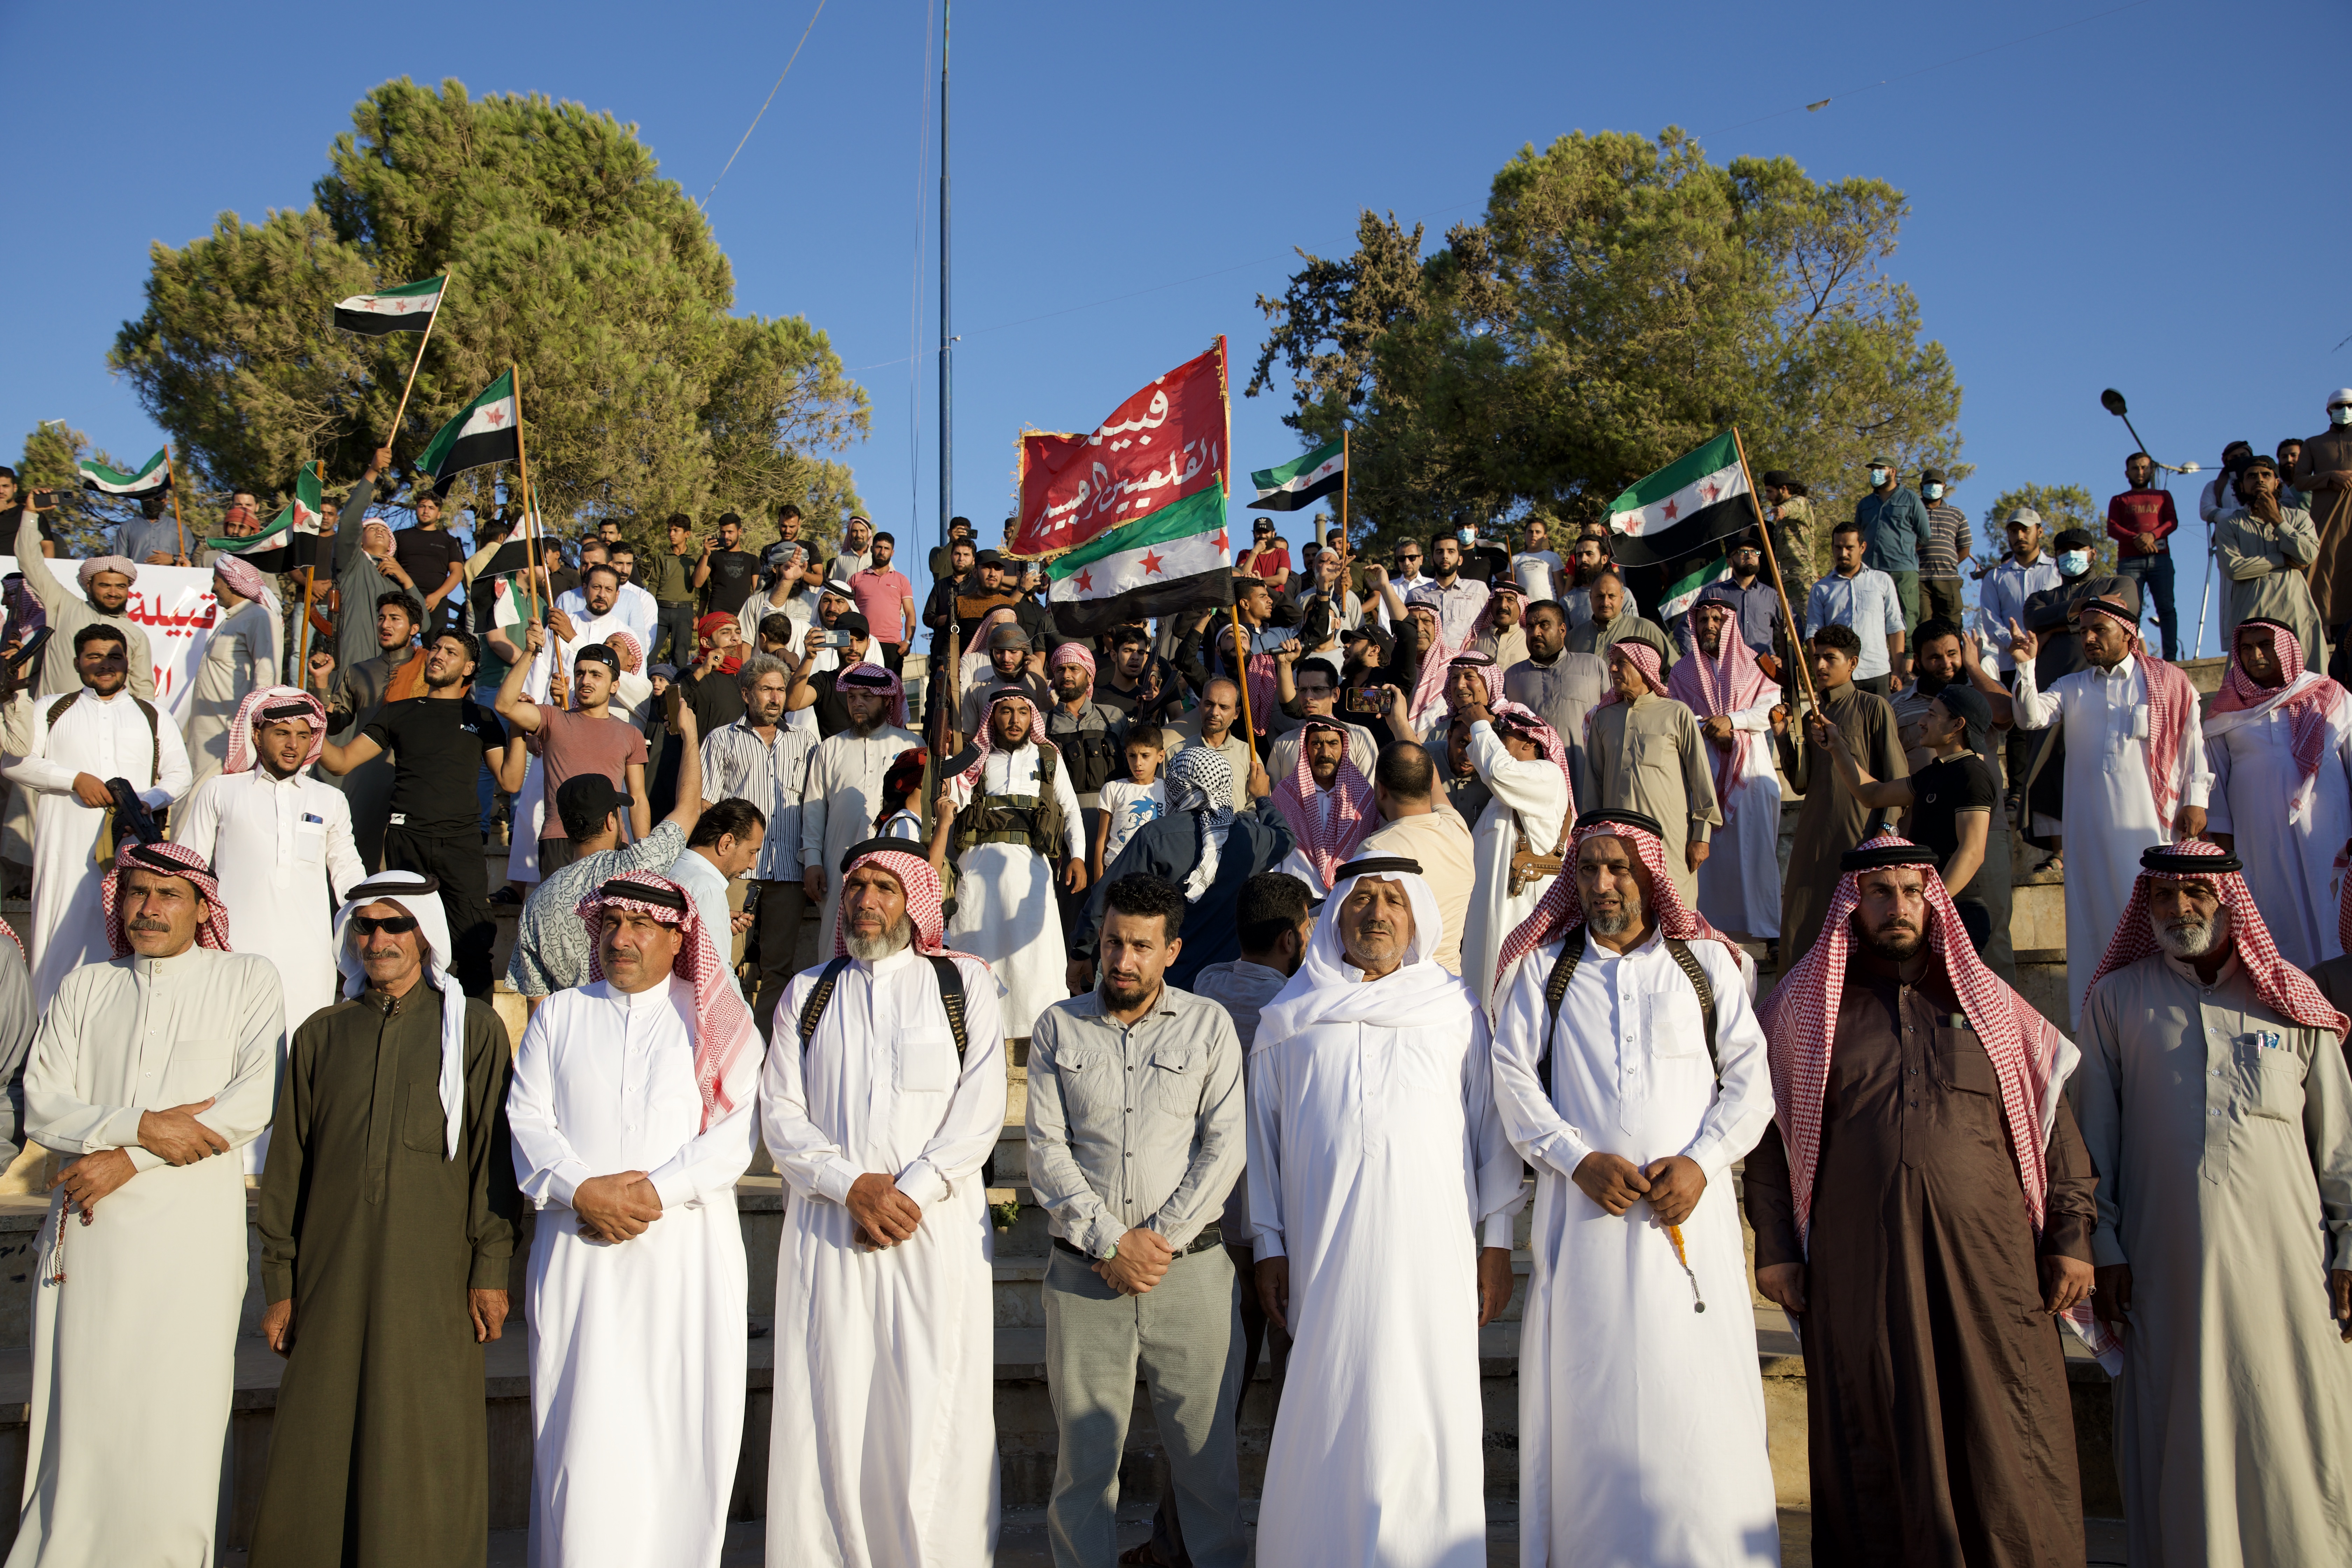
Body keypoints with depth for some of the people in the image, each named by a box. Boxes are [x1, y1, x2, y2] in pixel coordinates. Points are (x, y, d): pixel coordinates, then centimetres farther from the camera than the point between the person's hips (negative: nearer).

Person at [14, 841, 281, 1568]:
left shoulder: (245, 979, 8)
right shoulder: (84, 988, 16)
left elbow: (258, 1098, -5)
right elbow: (42, 1105, 5)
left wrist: (127, 1158, -8)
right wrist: (142, 1125, -11)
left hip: (194, 1223, -2)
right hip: (91, 1228, 2)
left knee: (175, 1418, -4)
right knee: (82, 1409, 1)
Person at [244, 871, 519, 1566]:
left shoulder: (474, 1029, 5)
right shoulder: (321, 1034, 12)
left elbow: (493, 1155, 1)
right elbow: (287, 1165, 12)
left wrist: (492, 1269, -5)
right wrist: (280, 1282, 8)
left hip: (433, 1278, -2)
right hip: (333, 1277, 2)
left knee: (426, 1452, 0)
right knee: (317, 1453, 3)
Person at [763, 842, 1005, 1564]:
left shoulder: (964, 983, 8)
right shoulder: (807, 992, 14)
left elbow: (981, 1111, 0)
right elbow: (780, 1114, 5)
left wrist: (910, 1192, -11)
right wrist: (852, 1185, -9)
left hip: (938, 1225, -2)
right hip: (828, 1226, 2)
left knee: (933, 1408, -3)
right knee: (828, 1407, 1)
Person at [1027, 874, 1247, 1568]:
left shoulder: (1209, 1023, 5)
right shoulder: (1058, 1026, 7)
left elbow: (1225, 1144, -1)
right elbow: (1047, 1150, 1)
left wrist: (1163, 1238, -9)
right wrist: (1110, 1243, -8)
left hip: (1192, 1269, 0)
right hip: (1085, 1272, 1)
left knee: (1206, 1449, 5)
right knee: (1085, 1452, 6)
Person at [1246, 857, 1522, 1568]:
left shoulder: (1456, 1008, 11)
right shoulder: (1288, 1019, 12)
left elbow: (1492, 1126, 10)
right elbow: (1261, 1137, 12)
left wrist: (1497, 1242, 5)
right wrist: (1268, 1246, 6)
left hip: (1432, 1247, 0)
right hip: (1325, 1253, 0)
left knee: (1426, 1416, -2)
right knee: (1327, 1423, 0)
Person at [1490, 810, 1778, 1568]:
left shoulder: (1707, 963, 11)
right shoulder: (1544, 968, 10)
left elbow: (1751, 1080, 7)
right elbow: (1513, 1079, 3)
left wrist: (1701, 1161, -8)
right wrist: (1579, 1158, -10)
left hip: (1689, 1207, 0)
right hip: (1583, 1207, 0)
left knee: (1700, 1398, -2)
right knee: (1588, 1396, 1)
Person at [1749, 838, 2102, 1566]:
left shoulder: (1990, 1002, 13)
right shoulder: (1805, 1007, 8)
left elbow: (2053, 1121, 12)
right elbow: (1771, 1134, 7)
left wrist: (2071, 1235, 4)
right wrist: (1775, 1248, 1)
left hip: (1986, 1256, 1)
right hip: (1859, 1265, -1)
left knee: (2004, 1438, 2)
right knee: (1875, 1440, 4)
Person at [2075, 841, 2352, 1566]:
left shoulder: (2292, 1002, 8)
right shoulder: (2115, 1000, 6)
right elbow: (2096, 1134, 5)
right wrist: (2105, 1250, 1)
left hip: (2284, 1260, 1)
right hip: (2168, 1259, 0)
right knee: (2183, 1442, 3)